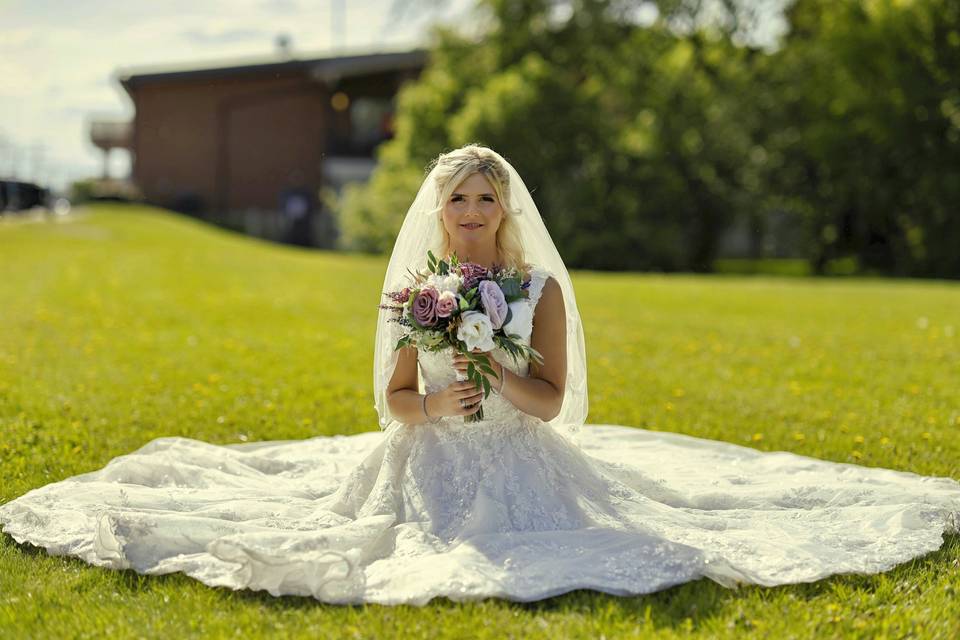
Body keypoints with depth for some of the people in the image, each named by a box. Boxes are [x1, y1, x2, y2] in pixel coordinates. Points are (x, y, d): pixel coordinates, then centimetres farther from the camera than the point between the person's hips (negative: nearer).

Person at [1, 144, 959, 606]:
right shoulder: (418, 292, 3)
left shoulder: (542, 288, -2)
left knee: (544, 555, -22)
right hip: (432, 468, 1)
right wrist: (434, 403, -18)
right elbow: (393, 399, 5)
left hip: (522, 467, -1)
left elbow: (551, 399, -6)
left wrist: (485, 359, -20)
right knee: (422, 558, -19)